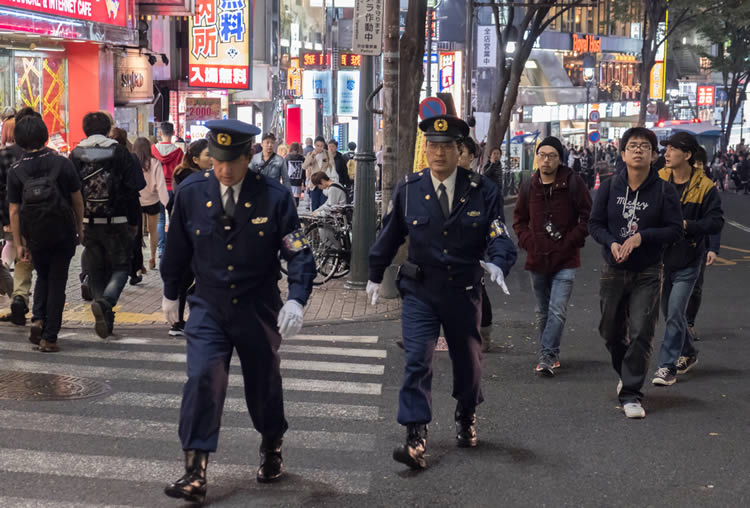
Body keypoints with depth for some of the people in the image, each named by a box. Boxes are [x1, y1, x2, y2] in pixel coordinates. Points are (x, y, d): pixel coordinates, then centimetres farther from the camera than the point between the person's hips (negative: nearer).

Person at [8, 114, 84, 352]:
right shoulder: (62, 163, -9)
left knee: (42, 277, 24)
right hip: (64, 234, -1)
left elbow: (14, 211, -5)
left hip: (35, 236, 1)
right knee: (57, 282, 7)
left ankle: (38, 319, 3)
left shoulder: (16, 171, -6)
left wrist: (19, 244, 1)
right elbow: (77, 200, -3)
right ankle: (49, 338, 4)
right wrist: (80, 227, 11)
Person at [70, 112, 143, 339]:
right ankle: (105, 302, -20)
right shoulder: (119, 152, -2)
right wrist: (133, 222, 5)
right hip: (116, 223, -2)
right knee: (121, 266, 7)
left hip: (88, 223, 3)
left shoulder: (76, 154, 4)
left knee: (96, 271, 13)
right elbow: (133, 190, -3)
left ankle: (105, 320, 11)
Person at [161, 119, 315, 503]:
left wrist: (296, 299, -26)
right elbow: (177, 248, 7)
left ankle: (271, 448, 42)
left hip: (258, 309, 0)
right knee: (202, 380, -14)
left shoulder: (274, 197, -14)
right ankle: (194, 472, -8)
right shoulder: (191, 193, -8)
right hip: (208, 307, 0)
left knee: (264, 382, 14)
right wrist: (170, 293, 17)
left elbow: (299, 254, -11)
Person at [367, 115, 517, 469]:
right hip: (420, 291, 0)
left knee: (468, 360, 17)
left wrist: (498, 263, -34)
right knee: (417, 360, -13)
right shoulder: (408, 190, -2)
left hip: (464, 291, 1)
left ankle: (466, 419, 43)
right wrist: (375, 275, 18)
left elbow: (498, 236, -12)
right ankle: (415, 439, -14)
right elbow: (390, 235, 10)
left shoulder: (481, 191, -7)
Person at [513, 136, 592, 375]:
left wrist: (571, 241, -11)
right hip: (537, 259, 5)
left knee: (557, 311, -13)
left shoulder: (573, 183, -8)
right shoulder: (530, 185, 5)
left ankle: (547, 355, -13)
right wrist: (528, 241, 2)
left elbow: (587, 217, -5)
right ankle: (550, 356, 26)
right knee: (543, 312, 13)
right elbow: (519, 218, 16)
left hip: (565, 260, -4)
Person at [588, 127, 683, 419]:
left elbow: (675, 230, -5)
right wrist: (612, 243, -16)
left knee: (641, 333, -9)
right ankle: (626, 374, 41)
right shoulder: (610, 187, -1)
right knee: (611, 331, 14)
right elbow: (595, 223, 2)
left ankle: (631, 394, -1)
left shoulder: (664, 191, -6)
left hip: (647, 274, -2)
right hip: (613, 271, 3)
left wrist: (642, 236, -18)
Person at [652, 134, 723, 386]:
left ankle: (668, 366, 0)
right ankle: (688, 352, 38)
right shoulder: (658, 180, 0)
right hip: (661, 257, 5)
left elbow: (716, 222, -13)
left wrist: (685, 225, -23)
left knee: (675, 314, -8)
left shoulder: (705, 187, -11)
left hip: (687, 262, -5)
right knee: (669, 311, 16)